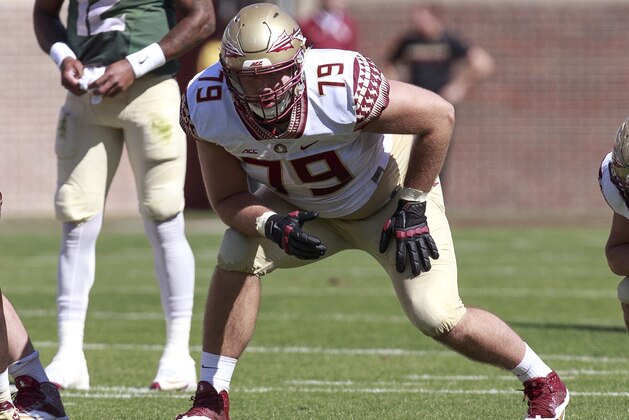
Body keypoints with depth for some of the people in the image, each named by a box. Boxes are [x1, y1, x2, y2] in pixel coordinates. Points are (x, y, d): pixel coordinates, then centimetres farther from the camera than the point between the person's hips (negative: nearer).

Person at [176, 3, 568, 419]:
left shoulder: (342, 86, -40)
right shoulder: (208, 106, -27)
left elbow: (439, 115, -26)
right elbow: (228, 198, -14)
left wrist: (411, 208, -20)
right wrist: (273, 227, -36)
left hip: (388, 192, -4)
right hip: (304, 205, 4)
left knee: (439, 318, -10)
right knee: (237, 256, -21)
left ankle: (543, 382, 15)